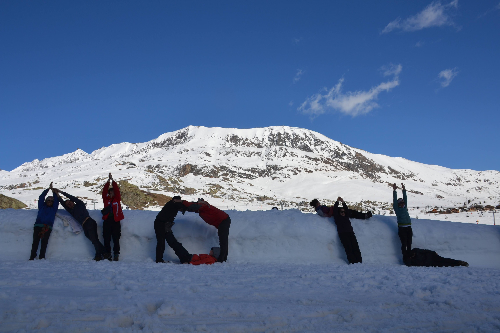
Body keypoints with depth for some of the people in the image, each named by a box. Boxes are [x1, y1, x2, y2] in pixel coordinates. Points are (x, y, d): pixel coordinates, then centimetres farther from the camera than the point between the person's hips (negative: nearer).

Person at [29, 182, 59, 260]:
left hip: (48, 227, 0)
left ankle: (42, 257, -18)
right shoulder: (42, 206, 25)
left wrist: (53, 190, 17)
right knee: (35, 241, -10)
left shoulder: (54, 208, 25)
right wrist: (48, 189, 16)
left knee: (44, 241, -13)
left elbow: (56, 200, 17)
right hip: (38, 225, 1)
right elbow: (41, 197, 19)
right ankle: (32, 257, -14)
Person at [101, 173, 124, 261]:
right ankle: (107, 254, 11)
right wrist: (108, 181, -4)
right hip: (107, 221, 2)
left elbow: (117, 190, 1)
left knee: (116, 239, -1)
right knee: (106, 238, 2)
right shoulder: (106, 199, 12)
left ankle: (116, 254, 4)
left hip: (116, 221, -1)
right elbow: (104, 191, 2)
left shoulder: (117, 199, 10)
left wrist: (112, 180, 0)